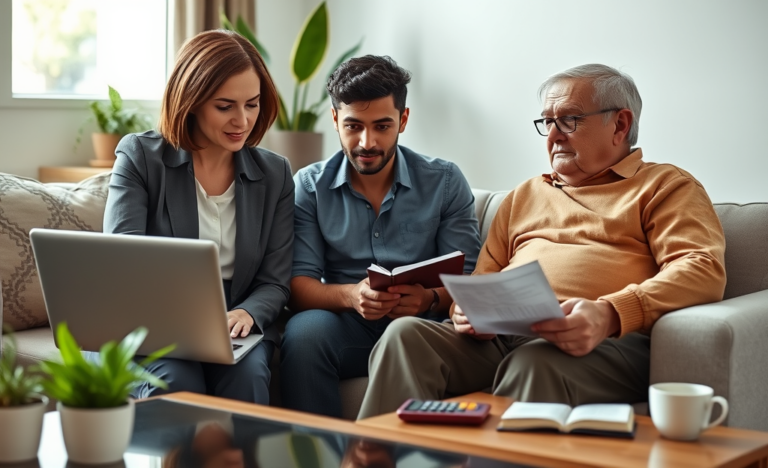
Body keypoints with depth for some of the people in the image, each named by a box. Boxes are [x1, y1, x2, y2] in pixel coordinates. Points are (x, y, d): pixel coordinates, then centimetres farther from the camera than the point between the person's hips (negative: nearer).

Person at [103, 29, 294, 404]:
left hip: (236, 330, 2)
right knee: (175, 383, -33)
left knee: (248, 377, -31)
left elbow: (274, 282, 6)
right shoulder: (140, 156, 1)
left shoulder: (275, 174, 9)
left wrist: (247, 313, -18)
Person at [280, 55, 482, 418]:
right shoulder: (309, 186, 8)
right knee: (304, 330, -32)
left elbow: (467, 281, 2)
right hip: (345, 329, 1)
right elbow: (298, 285, -1)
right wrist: (351, 295, -22)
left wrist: (429, 300, -21)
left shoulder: (445, 183, 7)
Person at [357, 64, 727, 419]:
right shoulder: (526, 195, 34)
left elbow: (704, 271, -4)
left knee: (533, 363, -40)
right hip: (500, 336, 5)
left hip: (607, 343, -5)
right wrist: (468, 308, 1)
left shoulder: (666, 187, 15)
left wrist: (610, 314, -21)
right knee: (406, 335, -24)